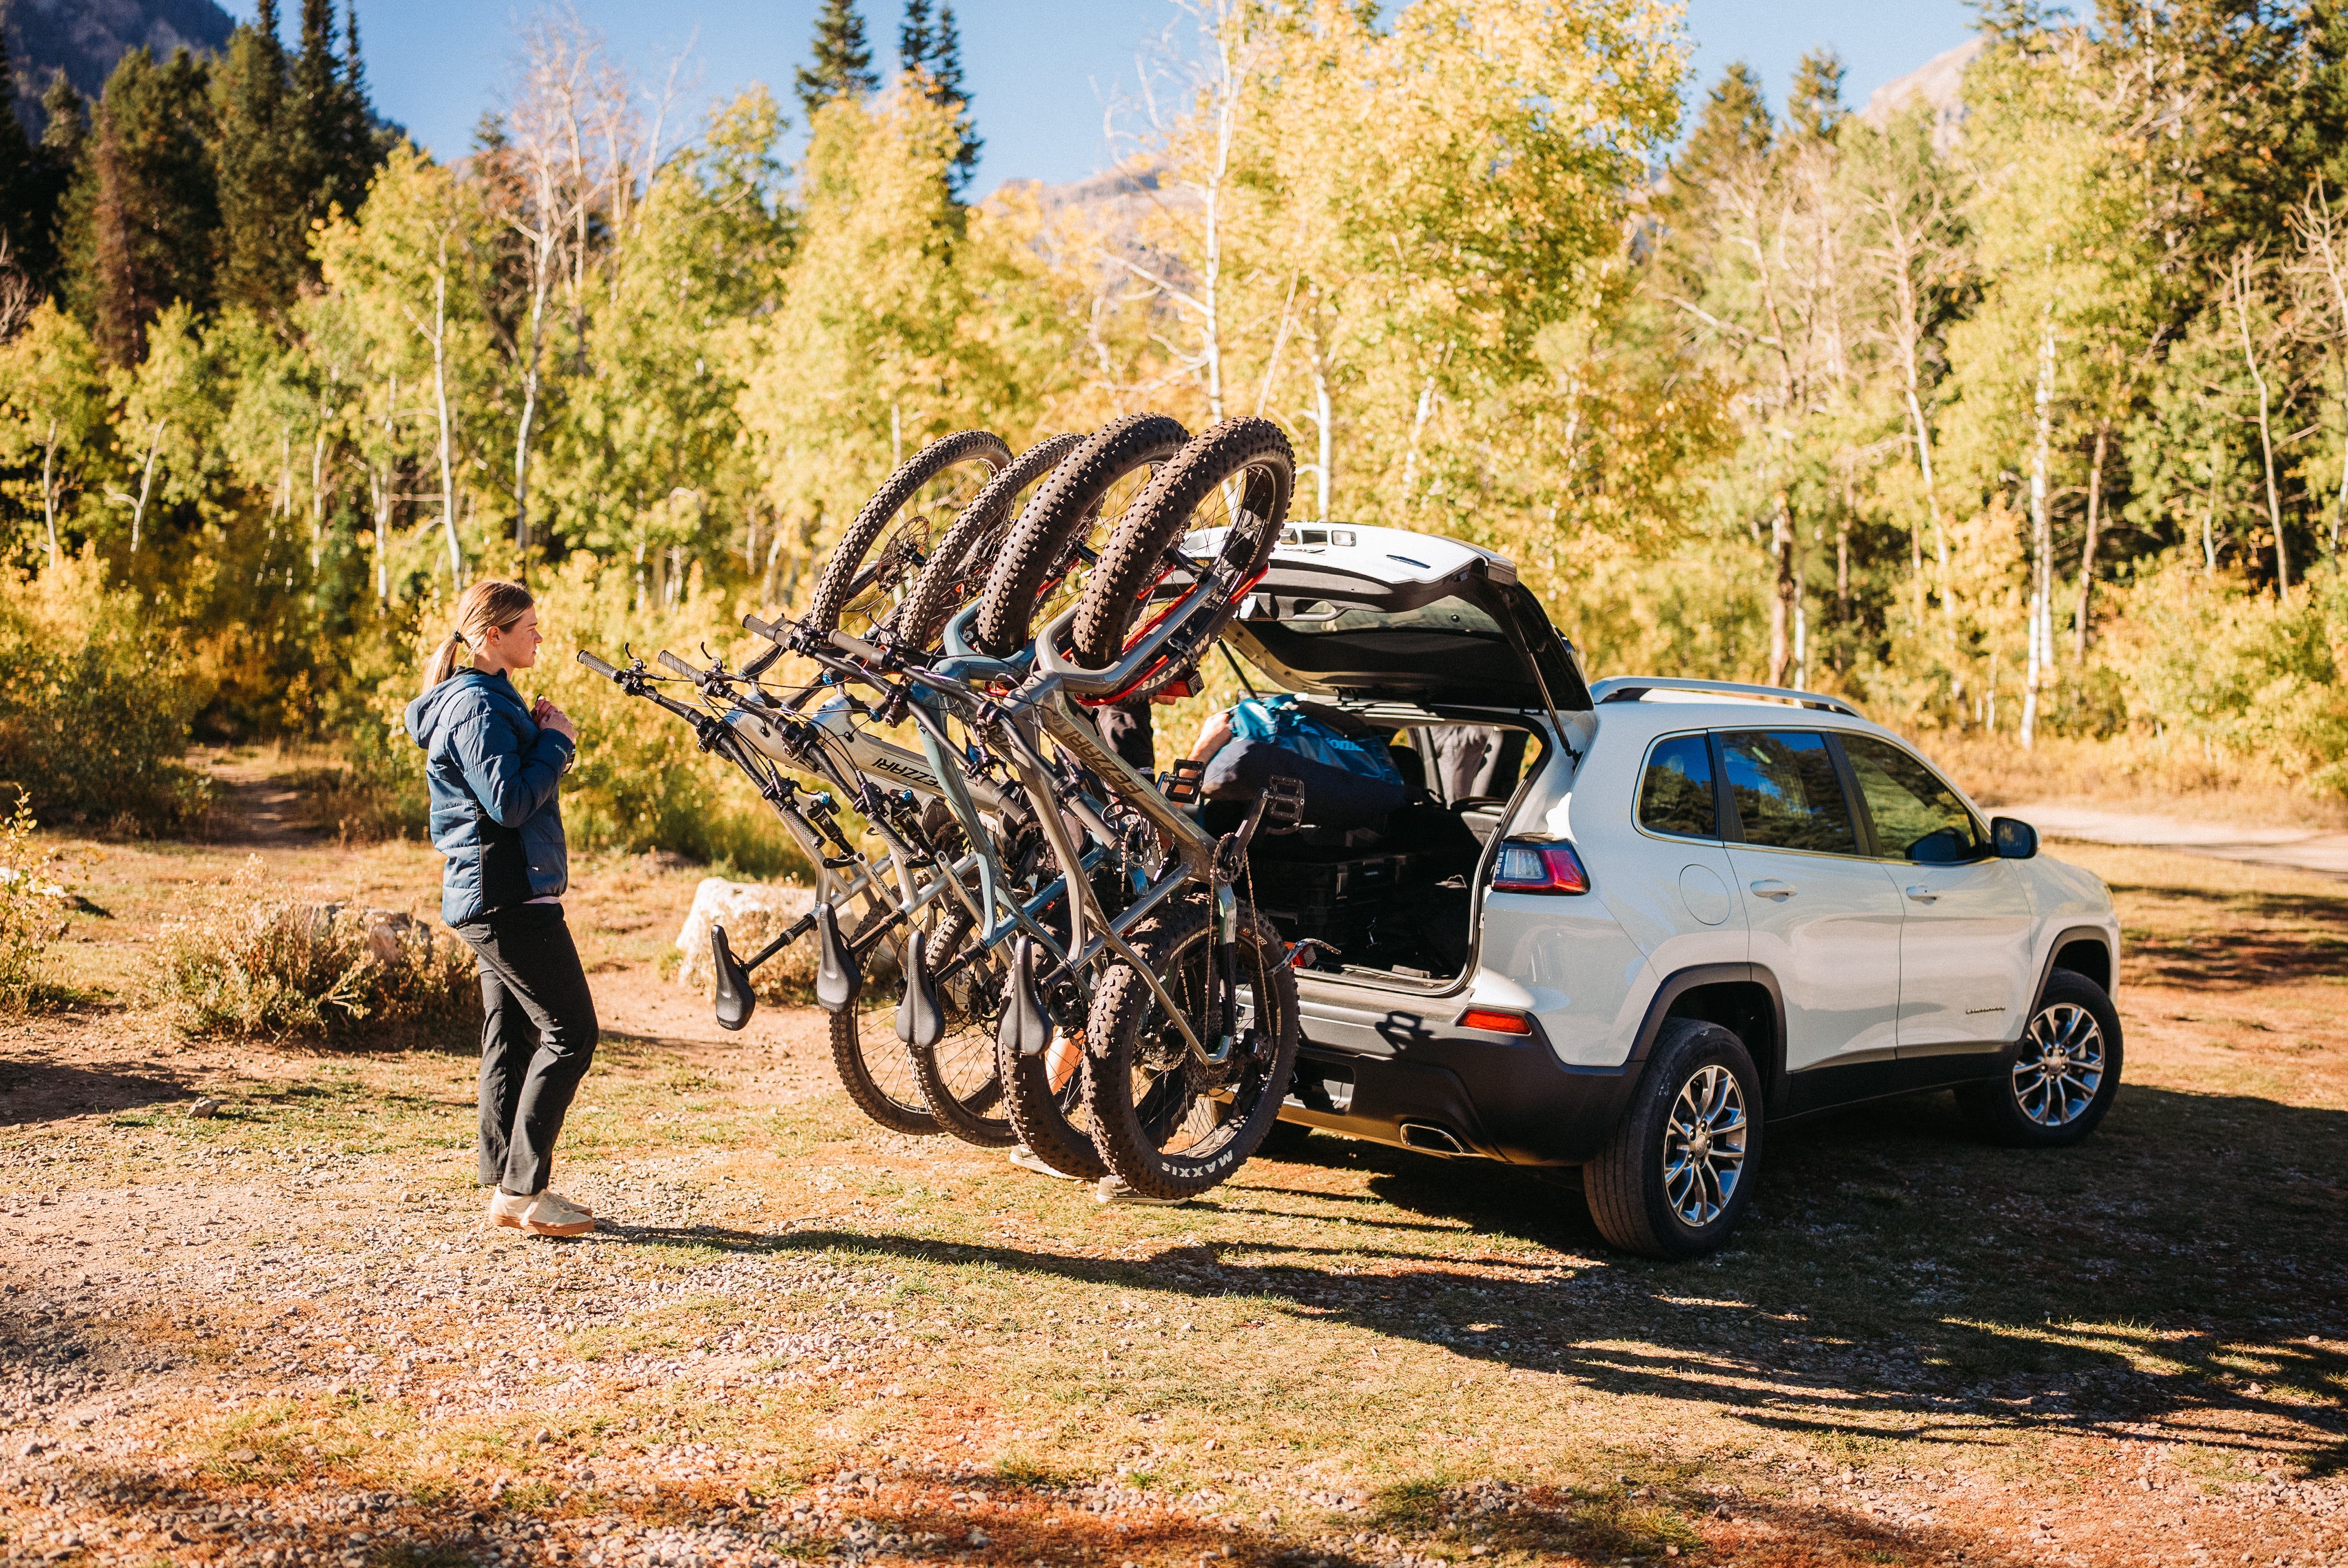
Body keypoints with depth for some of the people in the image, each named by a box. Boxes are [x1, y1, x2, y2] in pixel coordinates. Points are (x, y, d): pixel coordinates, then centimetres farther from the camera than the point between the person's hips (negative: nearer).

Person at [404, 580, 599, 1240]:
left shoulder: (490, 698, 18)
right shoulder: (477, 705, -15)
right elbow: (510, 803, -22)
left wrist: (544, 742, 5)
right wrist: (556, 742, -11)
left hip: (493, 897, 11)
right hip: (507, 895, -11)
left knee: (510, 1038, 12)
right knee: (570, 1032, -8)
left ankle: (505, 1186, 17)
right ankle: (522, 1190, -5)